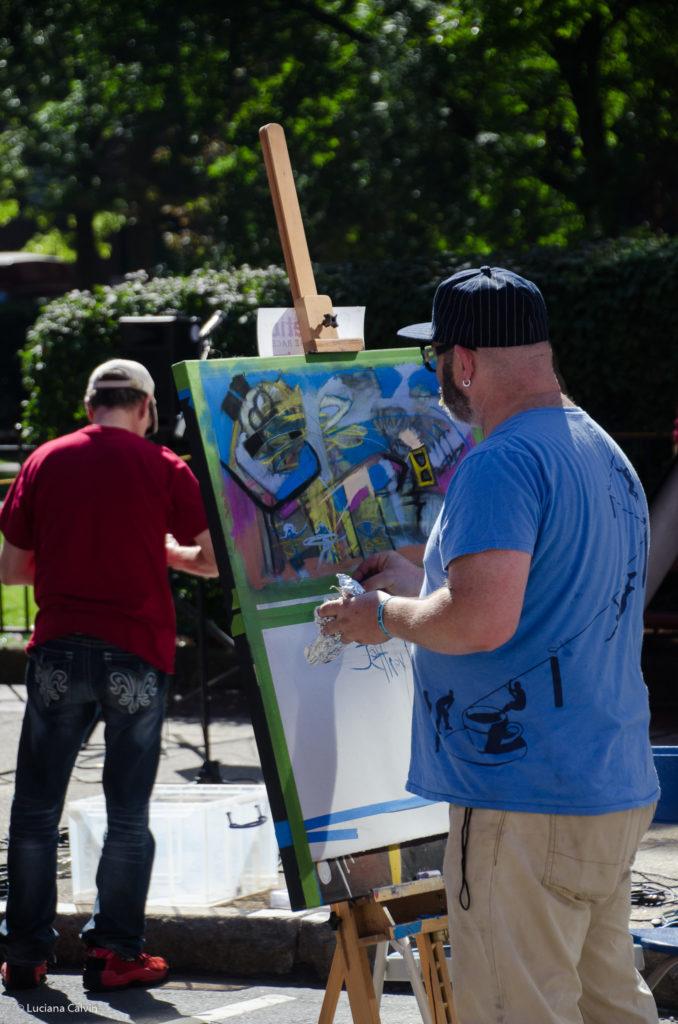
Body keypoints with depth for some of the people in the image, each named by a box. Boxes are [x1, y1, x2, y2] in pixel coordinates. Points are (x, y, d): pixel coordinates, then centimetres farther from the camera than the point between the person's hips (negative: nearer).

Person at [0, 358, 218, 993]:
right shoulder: (164, 469, -1)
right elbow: (213, 560, 4)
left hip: (58, 649, 1)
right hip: (138, 652, -1)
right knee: (127, 812, 6)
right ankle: (112, 953, 6)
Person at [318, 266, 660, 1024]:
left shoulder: (501, 464, -16)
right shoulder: (604, 452, 15)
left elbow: (481, 620, -27)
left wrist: (389, 615, -8)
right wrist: (418, 583, 29)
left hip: (526, 798, -10)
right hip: (618, 788, 10)